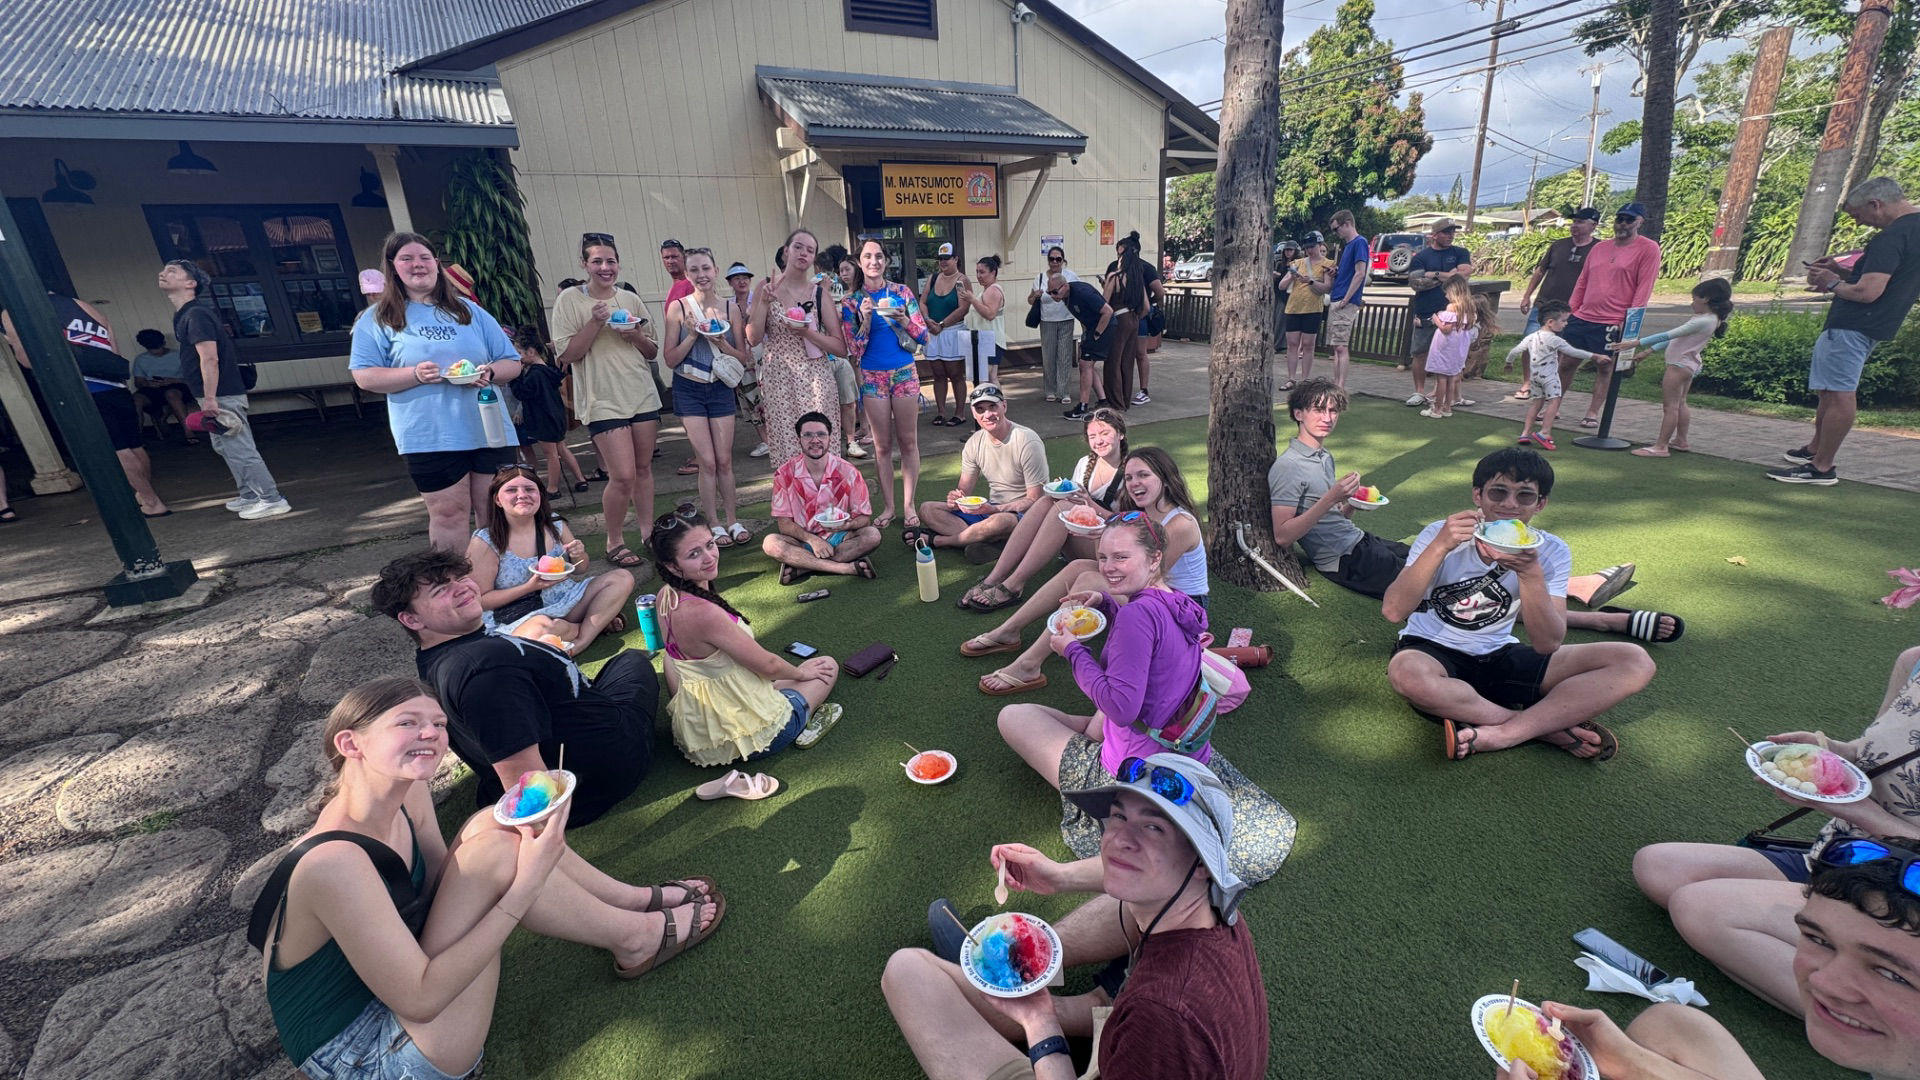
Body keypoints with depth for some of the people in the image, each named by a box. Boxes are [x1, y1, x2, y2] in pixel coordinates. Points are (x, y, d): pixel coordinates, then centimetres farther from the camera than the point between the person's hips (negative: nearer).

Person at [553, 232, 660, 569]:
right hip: (603, 400, -4)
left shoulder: (631, 300, 9)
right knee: (623, 475, -10)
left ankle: (648, 532, 24)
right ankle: (614, 541, 9)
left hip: (643, 395, 4)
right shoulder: (570, 300, -2)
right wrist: (596, 322, -16)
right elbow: (567, 354, -8)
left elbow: (652, 352, 14)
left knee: (644, 469, 10)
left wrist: (636, 335, -7)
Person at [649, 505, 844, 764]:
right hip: (746, 738, -8)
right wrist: (800, 672, 0)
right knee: (827, 667, 12)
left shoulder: (666, 597, -7)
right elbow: (767, 665, -22)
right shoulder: (705, 613, -34)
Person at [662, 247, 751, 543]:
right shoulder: (678, 308, -5)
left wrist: (721, 342, -15)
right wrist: (692, 335, -17)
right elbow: (670, 359, -5)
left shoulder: (731, 308, 0)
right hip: (689, 389, -1)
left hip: (721, 388, 2)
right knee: (708, 461, -3)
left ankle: (732, 520, 17)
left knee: (724, 460, 5)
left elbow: (743, 359, 2)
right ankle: (715, 524, 9)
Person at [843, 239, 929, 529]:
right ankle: (888, 506, 15)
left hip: (904, 374, 0)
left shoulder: (902, 293, 2)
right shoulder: (851, 302, 2)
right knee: (882, 445, 5)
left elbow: (923, 336, 1)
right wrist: (866, 320, -15)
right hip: (872, 378, 0)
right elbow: (854, 350, -2)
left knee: (908, 441, 2)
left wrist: (902, 318, -16)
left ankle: (908, 505, 12)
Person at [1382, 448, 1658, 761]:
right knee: (1406, 673, -41)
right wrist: (1440, 546, -36)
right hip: (1433, 652, -3)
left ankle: (1501, 734, -24)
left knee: (1635, 662, -14)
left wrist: (1530, 573, -30)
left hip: (1500, 657, 4)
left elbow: (1548, 644, -16)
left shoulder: (1551, 552, -5)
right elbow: (1393, 611, -27)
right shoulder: (1440, 534, -14)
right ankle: (1547, 726, -19)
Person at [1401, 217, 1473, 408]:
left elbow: (1465, 274, -6)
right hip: (1425, 314, 0)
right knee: (1420, 353, 3)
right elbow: (1415, 282, -7)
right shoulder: (1421, 256, 8)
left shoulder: (1460, 254, 12)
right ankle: (1419, 392, 15)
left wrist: (1433, 275, -7)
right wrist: (1446, 275, -5)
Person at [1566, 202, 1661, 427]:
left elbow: (1644, 287, -8)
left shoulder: (1648, 249, -2)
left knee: (1604, 367, 2)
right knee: (1566, 363, 6)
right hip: (1581, 318, 5)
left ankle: (1593, 413, 8)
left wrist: (1630, 319, -14)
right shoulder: (1599, 248, 14)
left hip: (1612, 323, -5)